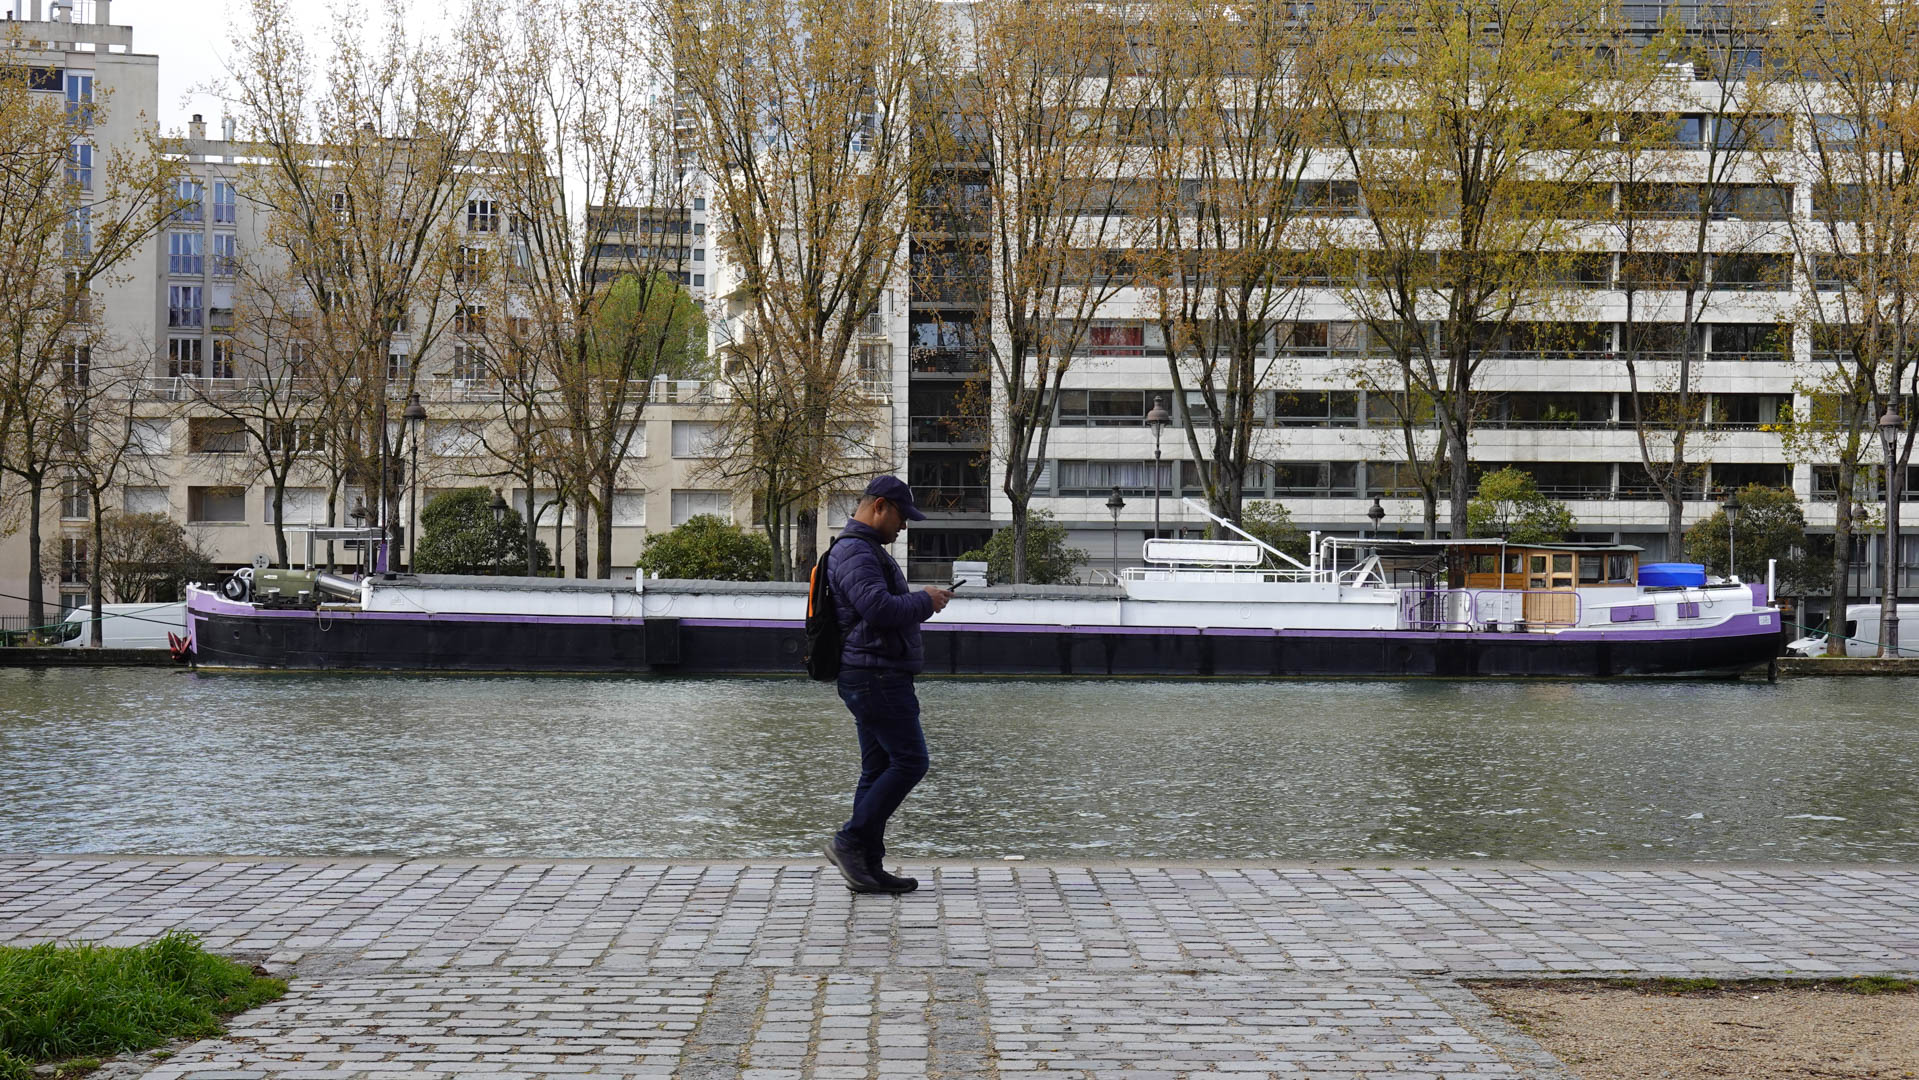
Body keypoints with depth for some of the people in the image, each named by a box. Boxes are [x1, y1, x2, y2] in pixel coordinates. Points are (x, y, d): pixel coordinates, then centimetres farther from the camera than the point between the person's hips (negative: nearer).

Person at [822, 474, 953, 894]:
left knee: (878, 769, 9)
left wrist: (923, 601, 15)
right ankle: (850, 841, -8)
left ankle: (868, 867, 10)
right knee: (910, 761, -10)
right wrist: (925, 601, -12)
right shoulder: (855, 552, -15)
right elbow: (878, 608, -26)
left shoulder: (867, 550, 22)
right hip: (876, 675, -11)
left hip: (874, 678, 11)